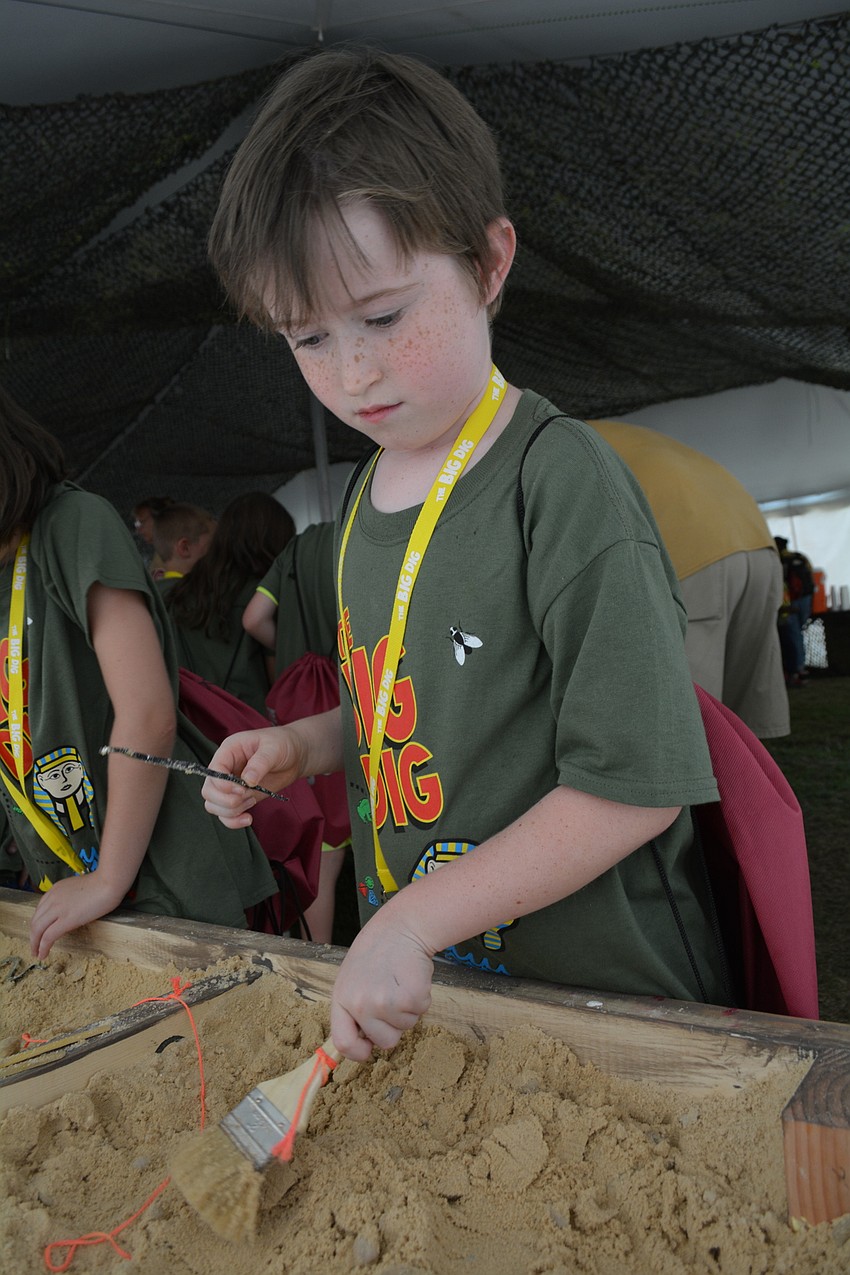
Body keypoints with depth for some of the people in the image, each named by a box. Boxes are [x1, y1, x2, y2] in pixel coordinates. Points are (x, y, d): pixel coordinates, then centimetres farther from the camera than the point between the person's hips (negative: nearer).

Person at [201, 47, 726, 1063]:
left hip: (600, 988, -7)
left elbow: (635, 787, -23)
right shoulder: (364, 496, 3)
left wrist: (414, 921, -22)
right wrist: (302, 744, -2)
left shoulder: (563, 482, -21)